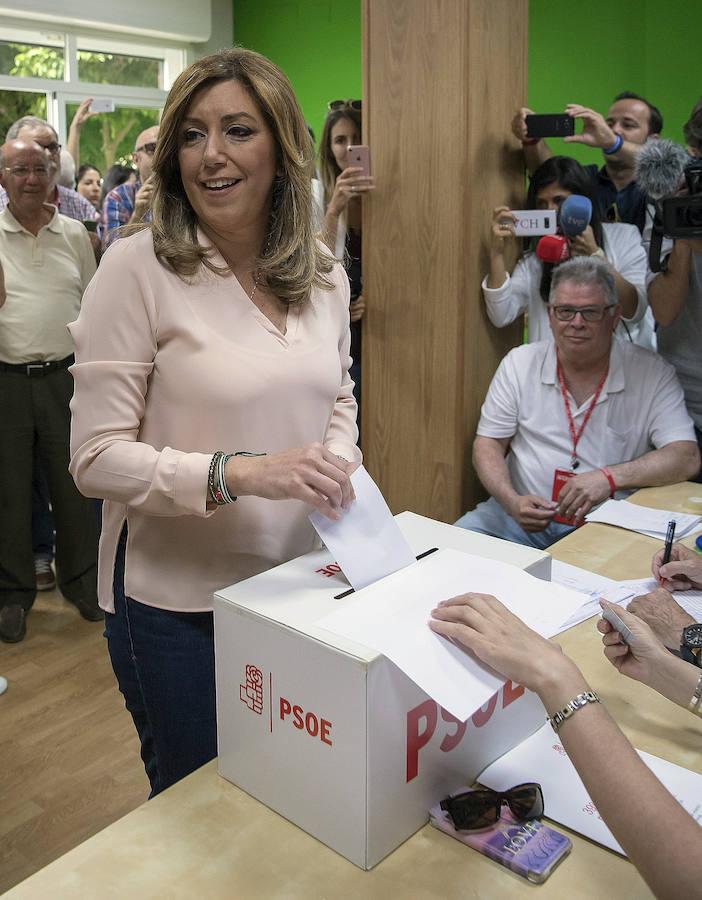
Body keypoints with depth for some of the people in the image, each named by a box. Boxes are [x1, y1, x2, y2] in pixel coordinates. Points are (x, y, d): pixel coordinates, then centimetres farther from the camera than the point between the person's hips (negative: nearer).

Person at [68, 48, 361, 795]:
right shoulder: (137, 267, -15)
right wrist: (237, 473, -29)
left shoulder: (322, 272, 1)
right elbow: (96, 459, -16)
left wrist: (337, 460, -8)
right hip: (178, 601, -4)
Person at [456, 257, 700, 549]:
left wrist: (610, 477, -24)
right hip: (523, 514, 2)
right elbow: (488, 443, 5)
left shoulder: (651, 373, -2)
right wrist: (511, 501, -14)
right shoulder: (519, 363, 3)